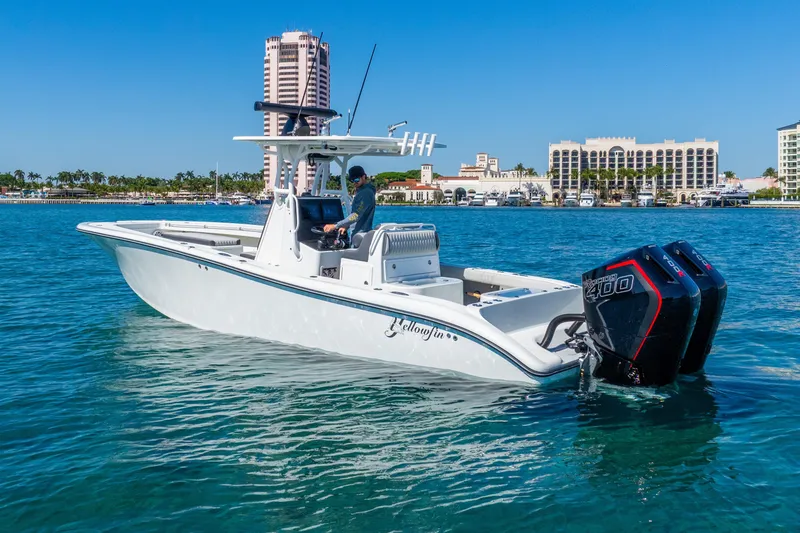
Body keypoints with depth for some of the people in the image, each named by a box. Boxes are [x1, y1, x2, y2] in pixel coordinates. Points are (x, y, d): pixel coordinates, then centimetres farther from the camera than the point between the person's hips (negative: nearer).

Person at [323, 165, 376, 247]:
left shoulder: (366, 193, -17)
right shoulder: (360, 191, 15)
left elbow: (356, 216, -24)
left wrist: (335, 226, -23)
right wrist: (346, 226, 13)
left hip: (361, 233, -10)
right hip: (357, 232, 10)